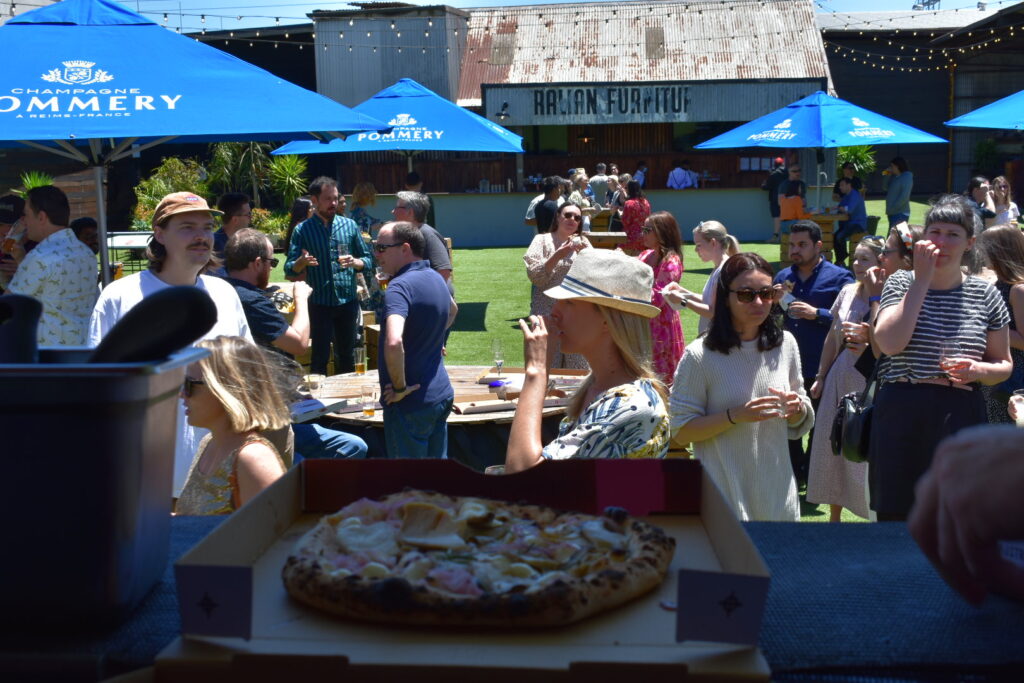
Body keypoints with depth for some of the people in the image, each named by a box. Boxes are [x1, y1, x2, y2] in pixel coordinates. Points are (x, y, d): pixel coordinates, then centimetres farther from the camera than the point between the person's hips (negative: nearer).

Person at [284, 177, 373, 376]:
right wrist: (302, 262, -26)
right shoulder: (302, 230, -1)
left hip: (348, 301, 2)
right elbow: (289, 269, -4)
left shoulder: (349, 225, 5)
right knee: (319, 358, 1)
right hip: (319, 304, -2)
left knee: (346, 356, 13)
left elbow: (368, 261, 8)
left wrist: (354, 262, -14)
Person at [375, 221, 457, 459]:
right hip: (440, 393, 9)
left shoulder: (400, 286, -21)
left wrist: (400, 388, -23)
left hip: (411, 404, -9)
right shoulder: (436, 279, 8)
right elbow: (452, 310, 32)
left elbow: (393, 343, -36)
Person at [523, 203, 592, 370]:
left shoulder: (582, 242, 11)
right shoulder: (542, 240, 3)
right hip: (547, 311, -2)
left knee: (578, 368, 3)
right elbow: (535, 277, -9)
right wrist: (558, 255, -19)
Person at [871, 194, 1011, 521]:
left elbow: (1004, 364, 14)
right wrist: (922, 279, -12)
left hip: (960, 417, 1)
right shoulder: (902, 282, 4)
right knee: (894, 514, 3)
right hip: (900, 415, -1)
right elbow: (889, 344, -15)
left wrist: (979, 370, -10)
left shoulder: (985, 295, 7)